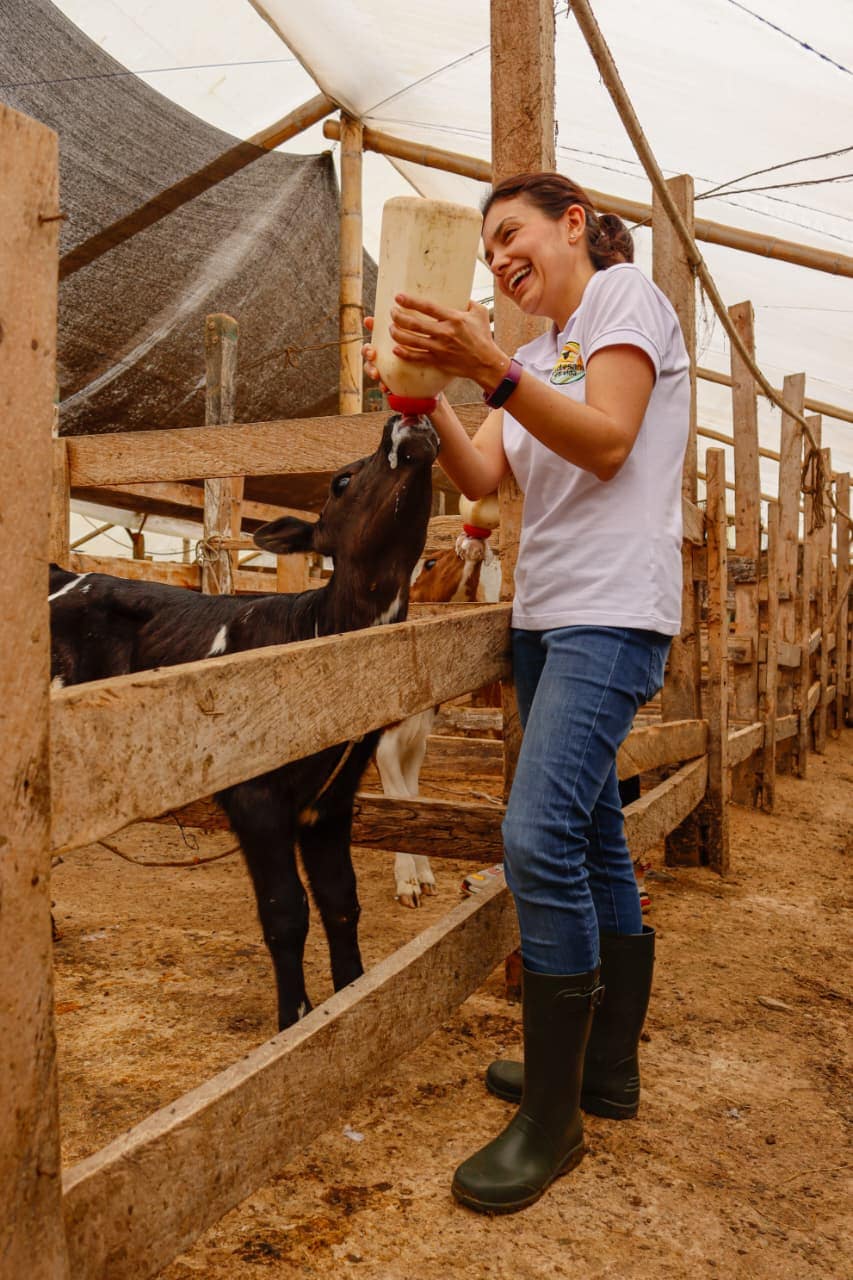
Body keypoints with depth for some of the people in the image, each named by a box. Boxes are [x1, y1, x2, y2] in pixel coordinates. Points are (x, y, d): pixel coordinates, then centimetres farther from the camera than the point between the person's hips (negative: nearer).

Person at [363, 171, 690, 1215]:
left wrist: (490, 371, -25)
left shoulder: (626, 295, 1)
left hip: (613, 610, -9)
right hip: (545, 615, 9)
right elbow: (482, 476, 10)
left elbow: (606, 441, -14)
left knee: (540, 834, -19)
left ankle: (553, 1118, -6)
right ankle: (607, 1067, 23)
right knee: (590, 834, 11)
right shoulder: (540, 351, 23)